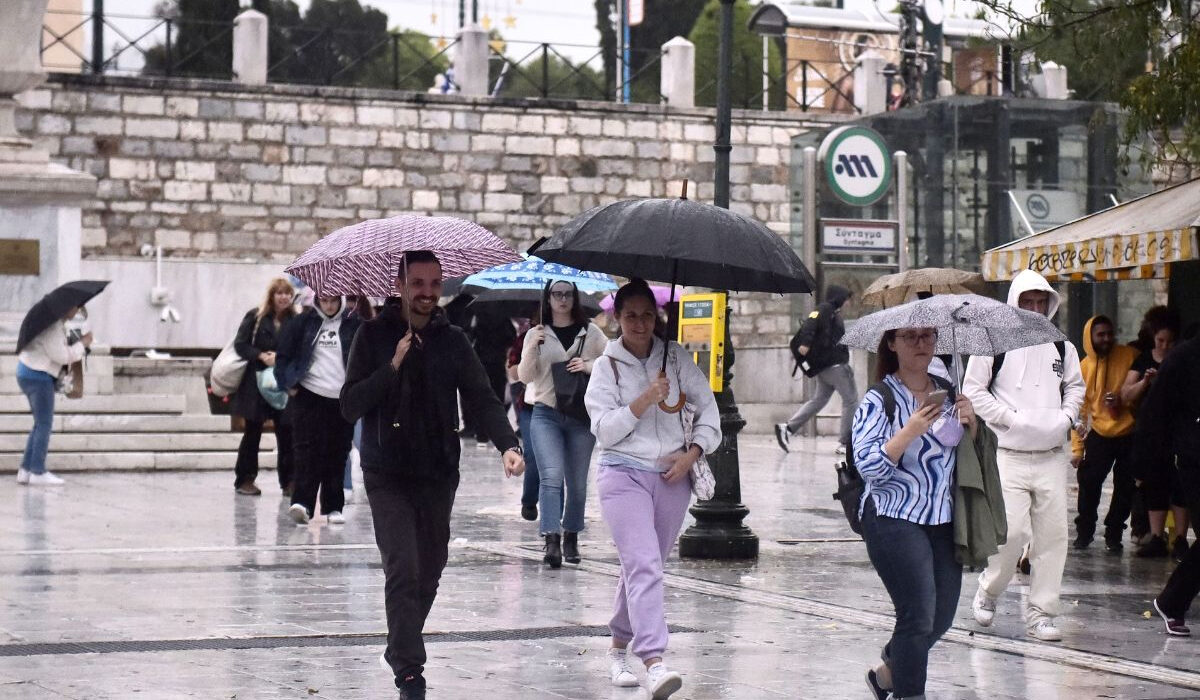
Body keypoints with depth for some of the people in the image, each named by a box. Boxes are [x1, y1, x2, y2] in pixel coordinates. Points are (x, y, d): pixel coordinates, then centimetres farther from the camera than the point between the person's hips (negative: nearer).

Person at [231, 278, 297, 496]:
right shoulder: (255, 317, 0)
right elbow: (240, 344, -3)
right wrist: (262, 356, -15)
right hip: (256, 382, -1)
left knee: (286, 432, 0)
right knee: (253, 431, 7)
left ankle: (288, 481, 7)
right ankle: (245, 479, 16)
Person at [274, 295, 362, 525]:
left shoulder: (354, 324, 2)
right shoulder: (303, 322, 3)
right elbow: (283, 354, 9)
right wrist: (289, 385, 4)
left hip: (342, 398, 1)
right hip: (309, 395, -1)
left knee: (337, 454, 5)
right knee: (306, 448, -11)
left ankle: (334, 507, 13)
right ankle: (302, 502, -17)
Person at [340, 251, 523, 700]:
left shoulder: (452, 341, 6)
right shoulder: (375, 335, -2)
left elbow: (482, 399, -2)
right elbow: (350, 406, -7)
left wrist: (507, 444, -19)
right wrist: (393, 368, -19)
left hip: (438, 476, 3)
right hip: (387, 476, -3)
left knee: (429, 574, 11)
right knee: (403, 572, -14)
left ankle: (399, 652, 33)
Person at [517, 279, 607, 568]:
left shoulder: (590, 332, 8)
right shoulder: (536, 334, 8)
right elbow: (525, 376, 3)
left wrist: (588, 366, -9)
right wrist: (532, 348, -13)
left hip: (581, 415, 1)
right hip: (546, 414, -1)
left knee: (577, 482, 7)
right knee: (551, 475, -17)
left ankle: (571, 538, 23)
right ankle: (552, 541, -24)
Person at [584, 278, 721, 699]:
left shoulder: (676, 357, 8)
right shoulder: (607, 367, 2)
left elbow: (707, 407, 10)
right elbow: (604, 428, -6)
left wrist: (693, 452, -3)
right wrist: (644, 401, -17)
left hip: (672, 476, 3)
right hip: (623, 474, -3)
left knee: (642, 567, 12)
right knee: (644, 567, -18)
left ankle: (619, 649, 31)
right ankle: (654, 664, -28)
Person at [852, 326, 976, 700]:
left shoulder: (947, 393, 11)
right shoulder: (878, 400, -6)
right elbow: (869, 466, -14)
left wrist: (970, 423, -1)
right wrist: (910, 431, -24)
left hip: (943, 521, 6)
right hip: (895, 521, -6)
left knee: (941, 618, 9)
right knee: (919, 616, -12)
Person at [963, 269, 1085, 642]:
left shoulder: (1062, 348, 11)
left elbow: (1075, 385, 24)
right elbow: (973, 391, -2)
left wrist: (1066, 416, 4)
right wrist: (1013, 418, -10)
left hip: (1052, 455, 4)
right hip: (1008, 454, -4)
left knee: (1052, 535, 1)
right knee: (1013, 531, -13)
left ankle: (1040, 612, 11)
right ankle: (989, 589, 14)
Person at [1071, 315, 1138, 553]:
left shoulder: (1130, 356, -4)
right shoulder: (1084, 367, 2)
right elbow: (1080, 408, 5)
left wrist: (1122, 400, -18)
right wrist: (1077, 447, 1)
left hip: (1130, 434, -1)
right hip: (1099, 435, 1)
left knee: (1125, 489, 5)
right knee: (1089, 484, -4)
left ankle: (1114, 535, 20)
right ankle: (1084, 531, 14)